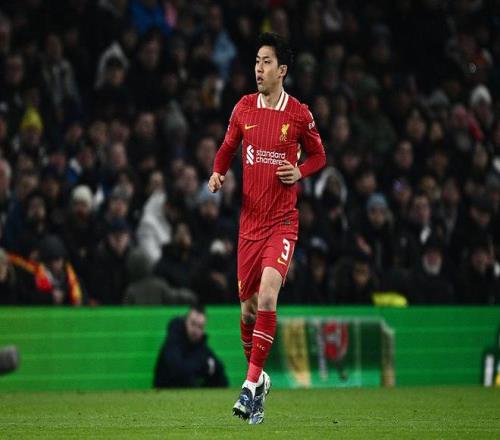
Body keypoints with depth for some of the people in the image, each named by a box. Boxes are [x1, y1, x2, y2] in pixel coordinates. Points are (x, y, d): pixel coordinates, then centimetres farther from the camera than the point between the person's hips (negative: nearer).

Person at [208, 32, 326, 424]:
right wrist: (218, 173, 0)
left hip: (283, 221, -3)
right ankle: (259, 379, 29)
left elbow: (319, 155, 12)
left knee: (268, 296, -22)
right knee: (248, 306, 7)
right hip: (249, 220, 3)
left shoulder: (299, 114, -3)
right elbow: (227, 149, 20)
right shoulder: (243, 109, 5)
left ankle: (251, 384, -19)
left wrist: (300, 172, -8)